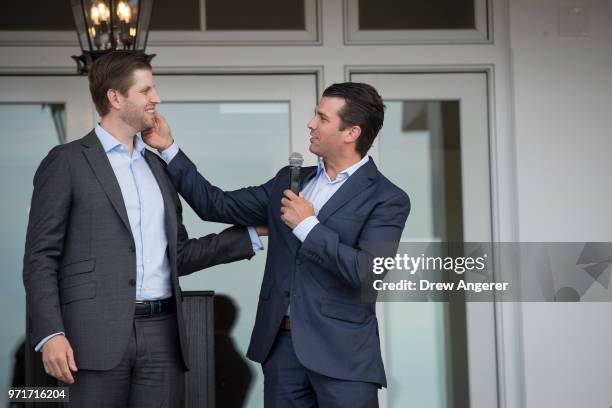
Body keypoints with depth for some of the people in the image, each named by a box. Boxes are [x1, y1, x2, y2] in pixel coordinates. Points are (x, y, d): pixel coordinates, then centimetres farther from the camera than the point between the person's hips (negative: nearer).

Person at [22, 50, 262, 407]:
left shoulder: (158, 166, 20)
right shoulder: (67, 162, 1)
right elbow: (41, 256, -3)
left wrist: (251, 234, 17)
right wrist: (50, 334, -13)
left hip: (163, 333, 5)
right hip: (100, 333, -5)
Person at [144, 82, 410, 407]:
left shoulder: (387, 199, -6)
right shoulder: (290, 179, 12)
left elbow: (368, 273, -20)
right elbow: (217, 205, 15)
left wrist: (308, 226, -15)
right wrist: (168, 148, 11)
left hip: (341, 353, -5)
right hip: (280, 343, 5)